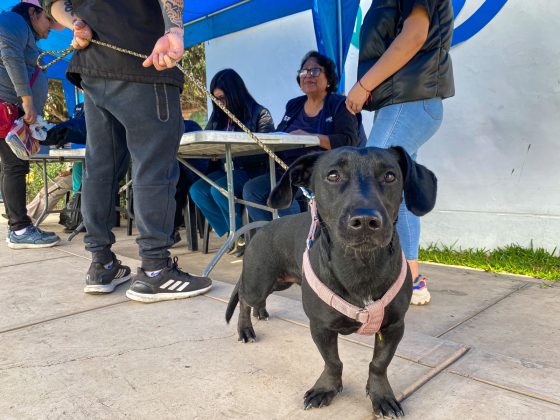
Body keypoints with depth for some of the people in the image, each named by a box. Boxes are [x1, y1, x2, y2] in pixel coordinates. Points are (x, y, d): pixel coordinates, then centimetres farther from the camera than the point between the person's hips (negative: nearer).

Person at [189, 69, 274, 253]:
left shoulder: (259, 114, -3)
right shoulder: (218, 116, 16)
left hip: (253, 170, -6)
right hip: (229, 169, 7)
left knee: (218, 190, -29)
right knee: (197, 190, -17)